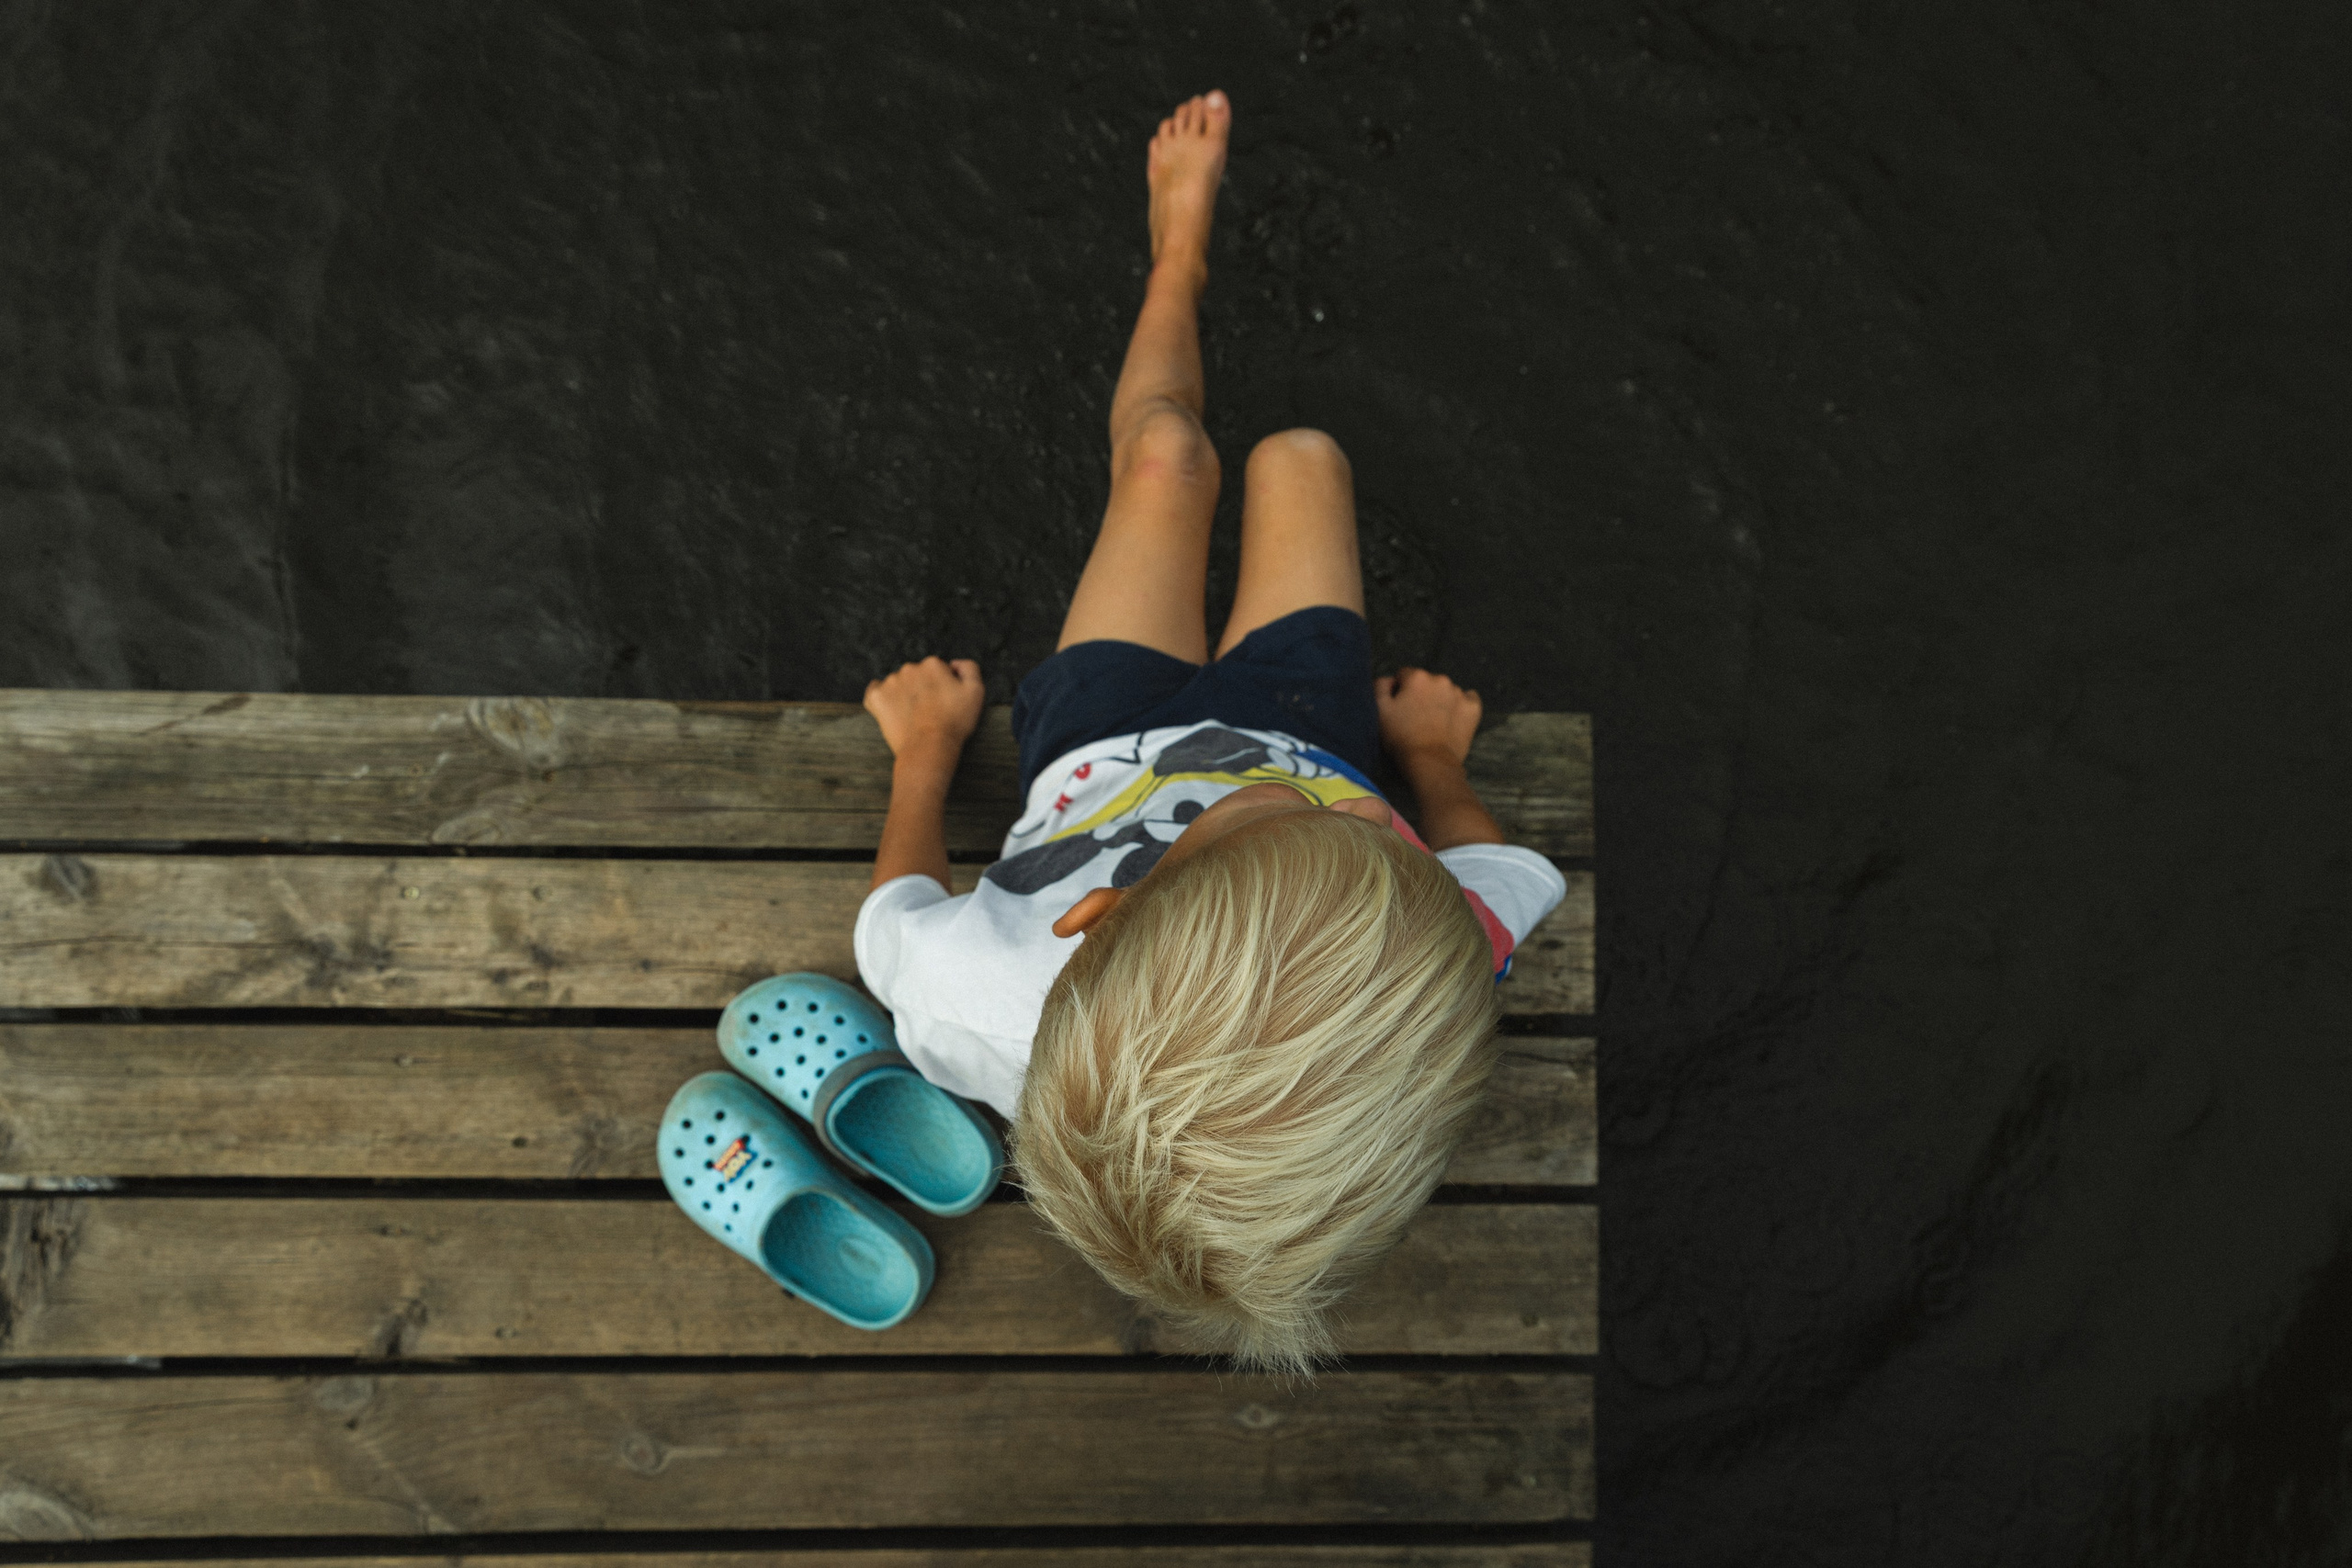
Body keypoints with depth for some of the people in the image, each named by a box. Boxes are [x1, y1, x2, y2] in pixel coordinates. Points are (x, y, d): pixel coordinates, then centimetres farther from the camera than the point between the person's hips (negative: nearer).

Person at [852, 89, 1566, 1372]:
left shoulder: (977, 1008, -49)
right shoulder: (1448, 980, -47)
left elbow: (898, 910, -20)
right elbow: (1509, 871, -18)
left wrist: (925, 750, 0)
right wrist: (1436, 757, 4)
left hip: (1099, 747, 0)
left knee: (1164, 453, 19)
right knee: (1298, 457, 22)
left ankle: (1179, 249, 55)